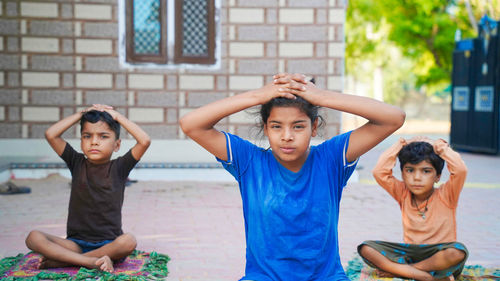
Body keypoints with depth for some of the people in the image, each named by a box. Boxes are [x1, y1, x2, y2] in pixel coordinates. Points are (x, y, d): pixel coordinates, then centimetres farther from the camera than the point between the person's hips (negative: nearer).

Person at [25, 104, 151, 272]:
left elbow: (144, 141, -11)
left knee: (128, 241, -36)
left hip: (108, 243, -2)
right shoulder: (77, 163, 8)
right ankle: (92, 261, -30)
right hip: (76, 242, 2)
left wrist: (118, 117, -3)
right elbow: (50, 135, -1)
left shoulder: (118, 167, 2)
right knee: (33, 237, -22)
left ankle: (62, 261, -23)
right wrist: (81, 114, 3)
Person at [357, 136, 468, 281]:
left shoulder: (446, 196, -2)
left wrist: (440, 146, -7)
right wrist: (401, 145, -1)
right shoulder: (403, 194, 7)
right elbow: (379, 172, -4)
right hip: (409, 253, 3)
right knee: (366, 248, -19)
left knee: (458, 251, -38)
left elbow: (461, 170, -19)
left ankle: (396, 269, -20)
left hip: (439, 256, -2)